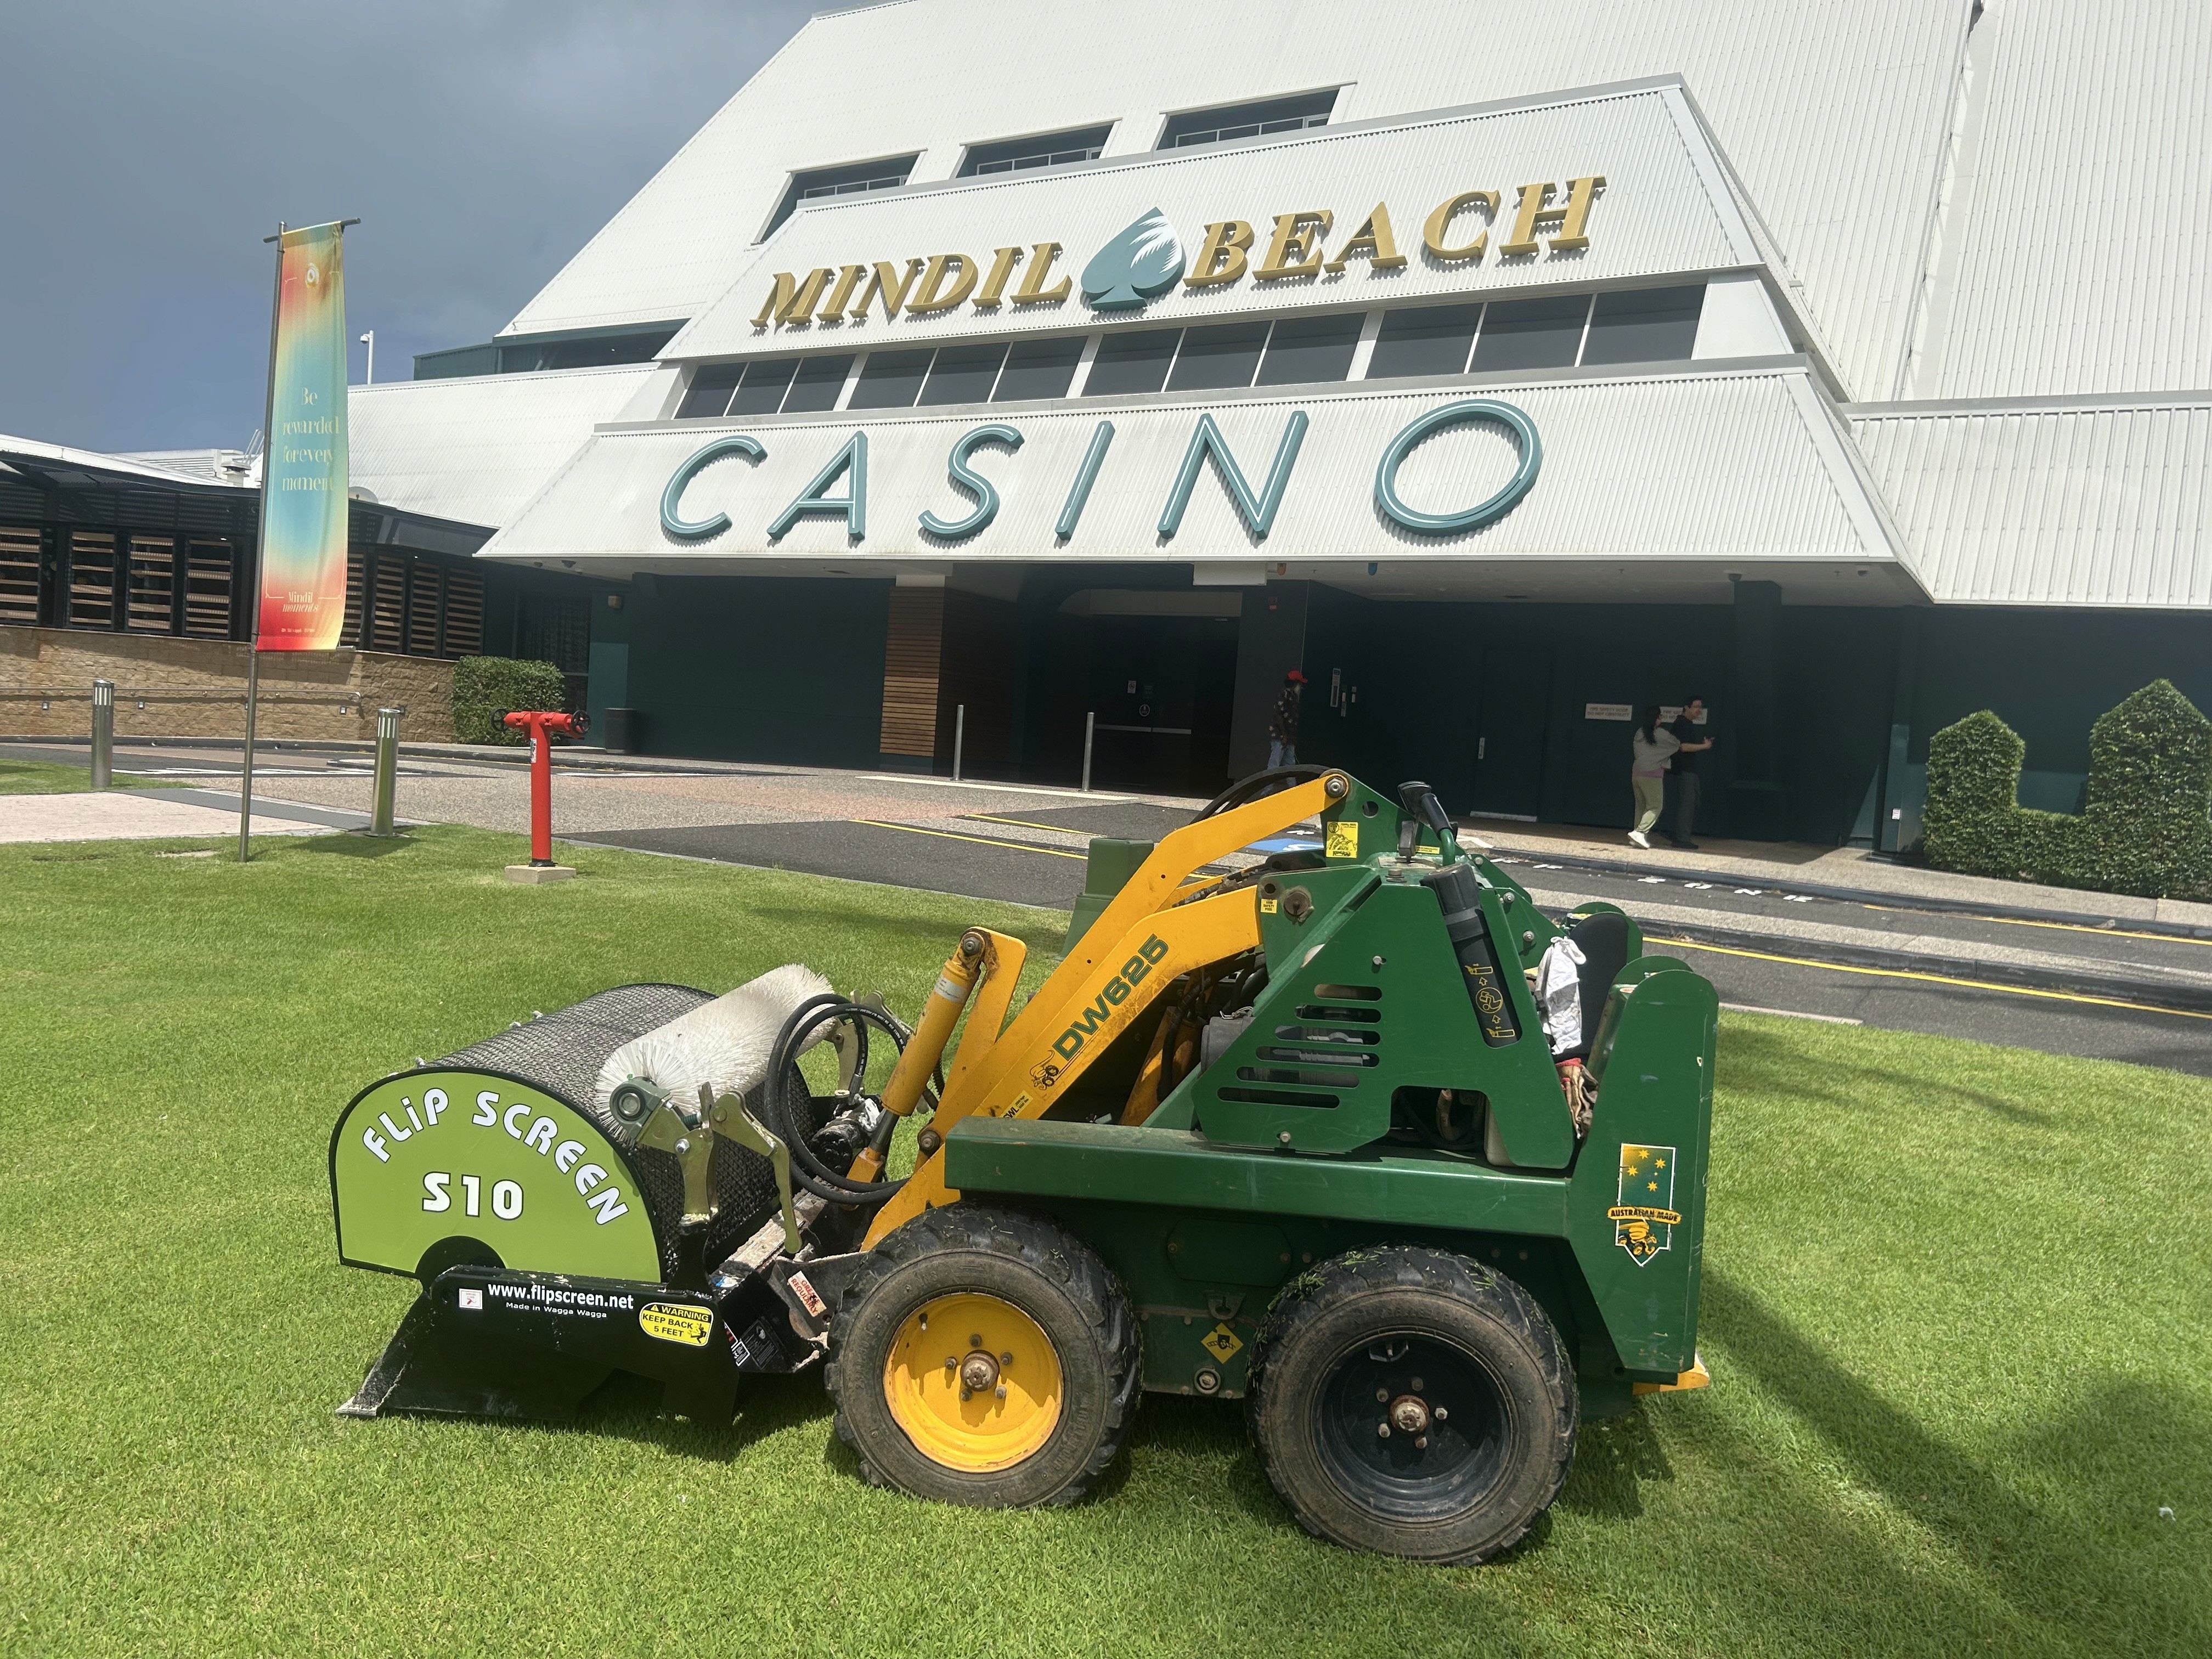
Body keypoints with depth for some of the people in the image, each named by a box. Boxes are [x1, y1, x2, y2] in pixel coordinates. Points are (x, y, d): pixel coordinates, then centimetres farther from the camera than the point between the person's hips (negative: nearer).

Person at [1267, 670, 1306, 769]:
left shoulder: (1293, 696, 18)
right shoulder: (1283, 695, -9)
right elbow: (1278, 715, -15)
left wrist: (1294, 738, 16)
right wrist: (1284, 736, -17)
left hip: (1289, 739, 9)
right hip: (1280, 737, -9)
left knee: (1290, 766, 8)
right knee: (1274, 765, -11)